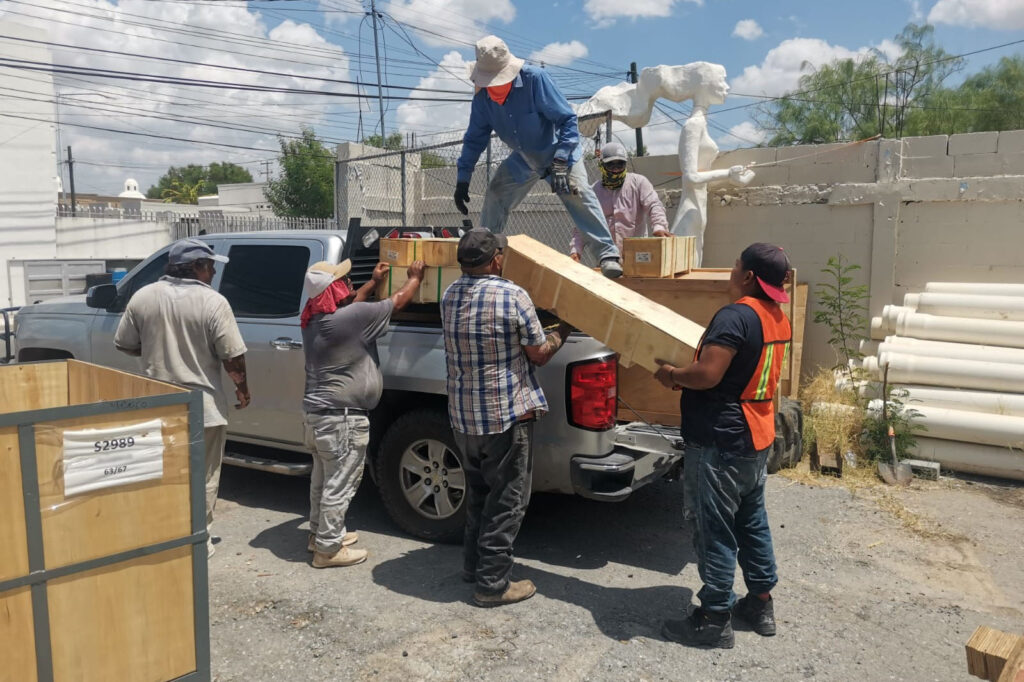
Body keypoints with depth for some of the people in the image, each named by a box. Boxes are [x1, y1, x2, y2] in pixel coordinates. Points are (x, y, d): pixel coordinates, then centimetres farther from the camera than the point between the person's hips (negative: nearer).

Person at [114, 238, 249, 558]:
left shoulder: (142, 297, -2)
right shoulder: (213, 302, -14)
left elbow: (125, 345, 6)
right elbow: (233, 357, -14)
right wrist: (242, 387, 2)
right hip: (204, 407, -4)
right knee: (203, 478, 10)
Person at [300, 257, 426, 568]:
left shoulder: (314, 319, 5)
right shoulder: (353, 317, -21)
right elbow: (398, 300, -8)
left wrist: (373, 282, 32)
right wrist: (415, 277, 10)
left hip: (317, 411, 10)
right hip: (341, 417, -10)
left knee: (323, 478, 22)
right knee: (339, 485, 2)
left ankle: (319, 533, 37)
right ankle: (328, 548, 12)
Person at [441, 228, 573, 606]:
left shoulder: (449, 296, 3)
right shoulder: (513, 296, -16)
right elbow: (539, 354, -8)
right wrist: (563, 330, 11)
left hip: (462, 415, 7)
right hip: (506, 414, -6)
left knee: (477, 491, 22)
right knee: (507, 500, 5)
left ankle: (473, 564, 34)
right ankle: (492, 583, 11)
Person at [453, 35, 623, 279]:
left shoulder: (535, 78, -28)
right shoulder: (482, 97, -12)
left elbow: (567, 119, -28)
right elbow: (474, 138, 0)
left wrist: (560, 162, -39)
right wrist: (463, 180, -4)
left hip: (558, 150, -5)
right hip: (522, 158, 6)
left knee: (577, 192, -26)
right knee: (494, 198, -2)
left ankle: (607, 255, -27)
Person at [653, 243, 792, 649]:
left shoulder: (735, 317, -21)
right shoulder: (777, 319, 9)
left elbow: (707, 375, -28)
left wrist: (672, 374, -9)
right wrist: (686, 377, 18)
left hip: (720, 443, -9)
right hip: (757, 437, 10)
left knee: (714, 531, 1)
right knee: (752, 522, 20)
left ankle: (715, 621, 11)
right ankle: (761, 604, 32)